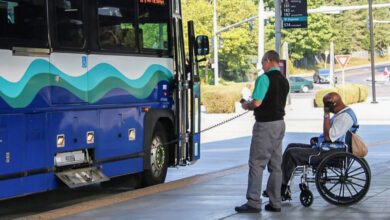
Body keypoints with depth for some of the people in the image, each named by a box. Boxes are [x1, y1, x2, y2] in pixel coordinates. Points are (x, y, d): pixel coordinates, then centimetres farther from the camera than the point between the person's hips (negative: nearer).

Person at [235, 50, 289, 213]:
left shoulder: (264, 78, -14)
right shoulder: (284, 81, 13)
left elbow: (257, 102, -22)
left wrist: (246, 105, 0)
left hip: (265, 125, -8)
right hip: (279, 123, 8)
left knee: (256, 163, -4)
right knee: (275, 165, 10)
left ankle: (254, 202, -5)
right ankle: (275, 202, 12)